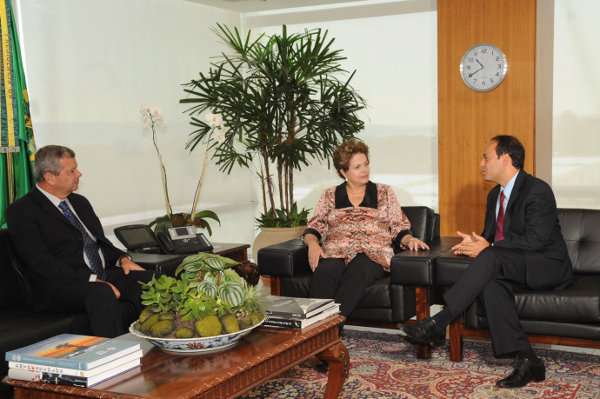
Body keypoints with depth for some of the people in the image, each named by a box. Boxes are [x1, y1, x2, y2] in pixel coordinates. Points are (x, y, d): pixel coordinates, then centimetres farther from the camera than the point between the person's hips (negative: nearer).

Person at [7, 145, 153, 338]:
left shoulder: (80, 202, 21)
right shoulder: (22, 211, -3)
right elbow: (43, 263, -14)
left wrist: (122, 259, 2)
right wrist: (92, 281, -22)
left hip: (103, 276, 7)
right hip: (63, 288, -7)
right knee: (102, 293, -37)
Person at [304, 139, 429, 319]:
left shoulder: (384, 193, 18)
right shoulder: (330, 195, 19)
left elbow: (398, 228, 14)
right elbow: (314, 228, 14)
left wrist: (409, 239, -8)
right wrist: (313, 243, -9)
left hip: (373, 253, -1)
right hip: (335, 253, 1)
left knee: (358, 271, -38)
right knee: (325, 272, -37)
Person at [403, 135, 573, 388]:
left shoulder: (538, 191, -13)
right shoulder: (495, 194, 14)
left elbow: (536, 240, -22)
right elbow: (490, 236, 20)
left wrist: (488, 248, -21)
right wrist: (474, 243, -5)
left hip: (548, 267, -7)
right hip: (513, 267, 7)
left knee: (491, 258, -33)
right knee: (490, 284, -29)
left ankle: (438, 324, -35)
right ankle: (525, 360, -28)